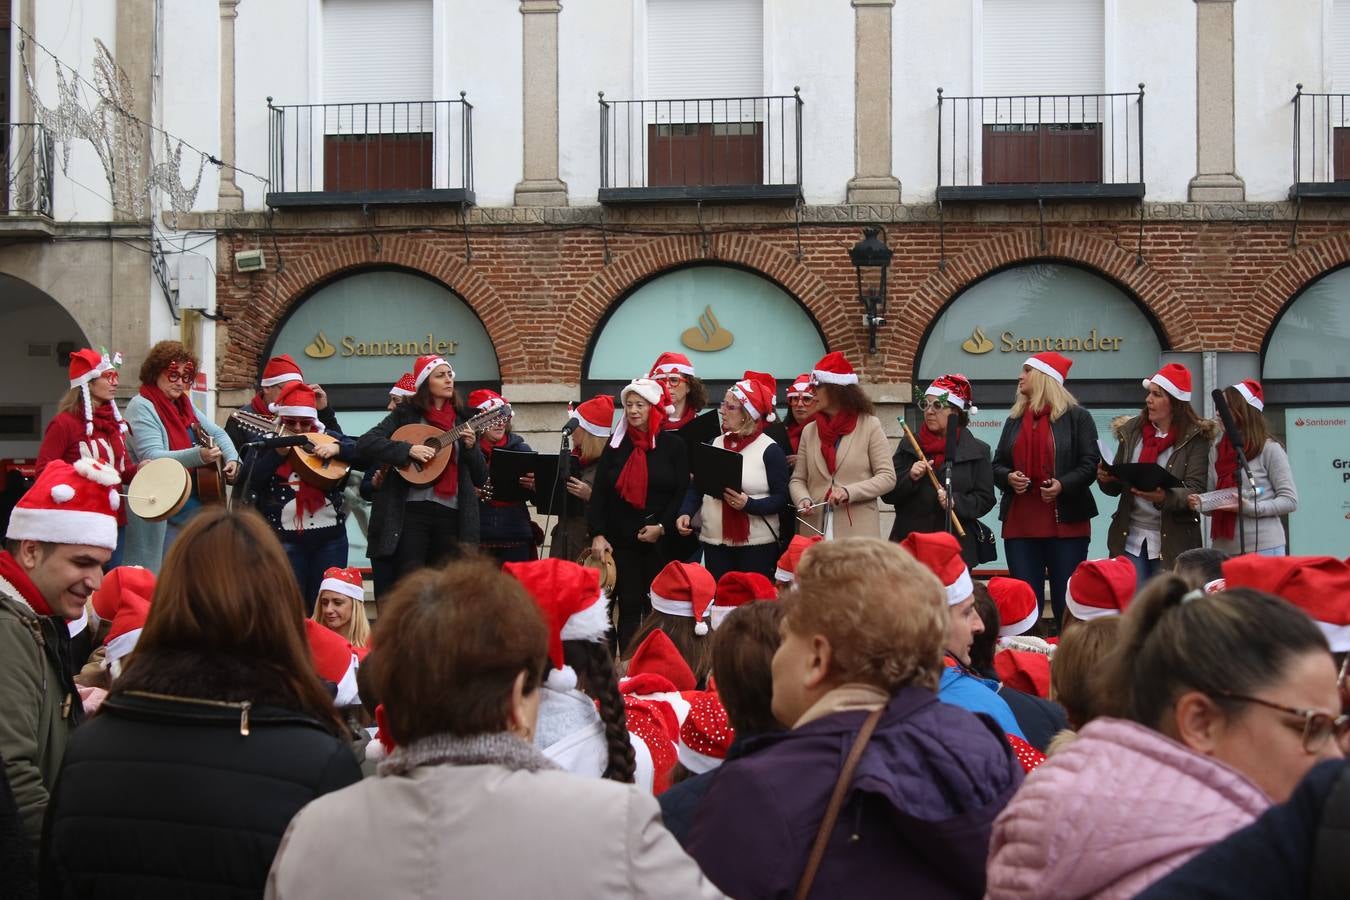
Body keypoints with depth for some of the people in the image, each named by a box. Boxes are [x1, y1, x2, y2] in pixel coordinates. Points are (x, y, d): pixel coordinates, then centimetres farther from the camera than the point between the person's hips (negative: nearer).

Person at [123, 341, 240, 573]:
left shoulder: (185, 405, 14)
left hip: (196, 507, 8)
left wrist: (232, 458, 1)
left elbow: (218, 433, 22)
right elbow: (150, 457, -22)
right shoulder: (141, 406, -10)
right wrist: (198, 455, -34)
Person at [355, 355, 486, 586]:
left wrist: (471, 447, -6)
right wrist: (409, 449, -16)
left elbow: (481, 478, 13)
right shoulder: (406, 414, 5)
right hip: (412, 511, -4)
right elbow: (364, 444, -7)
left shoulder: (462, 420, 14)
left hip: (452, 514, 4)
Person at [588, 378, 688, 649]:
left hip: (660, 542, -1)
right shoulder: (616, 443, 7)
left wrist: (662, 527, -12)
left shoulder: (673, 445, 2)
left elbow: (682, 492, -1)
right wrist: (597, 534, -7)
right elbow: (599, 492, 3)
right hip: (622, 541, 1)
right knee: (629, 608, 2)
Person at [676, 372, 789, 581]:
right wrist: (685, 513, -5)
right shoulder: (714, 444, 12)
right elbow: (696, 487, 12)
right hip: (714, 542, 4)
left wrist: (748, 504, -22)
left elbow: (781, 498, -8)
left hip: (757, 546, -4)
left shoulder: (770, 450, -3)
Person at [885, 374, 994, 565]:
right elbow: (888, 493, 8)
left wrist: (956, 502, -14)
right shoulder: (909, 446, 13)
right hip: (909, 542, 1)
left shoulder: (976, 451, 7)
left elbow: (985, 499, 2)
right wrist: (910, 478, -10)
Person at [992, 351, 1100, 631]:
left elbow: (1090, 464, -5)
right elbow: (997, 465, 19)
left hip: (1066, 523, -4)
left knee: (1067, 604, -2)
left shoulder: (1076, 417, 0)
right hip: (1020, 524, 5)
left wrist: (1063, 485, -21)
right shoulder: (1014, 419, 17)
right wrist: (1008, 477, -4)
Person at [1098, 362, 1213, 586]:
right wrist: (1106, 479, -9)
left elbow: (1196, 492, -11)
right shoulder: (1131, 431, 9)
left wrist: (1164, 498, -30)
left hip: (1172, 542, -3)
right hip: (1129, 538, 3)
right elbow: (1115, 488, 14)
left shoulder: (1196, 438, -3)